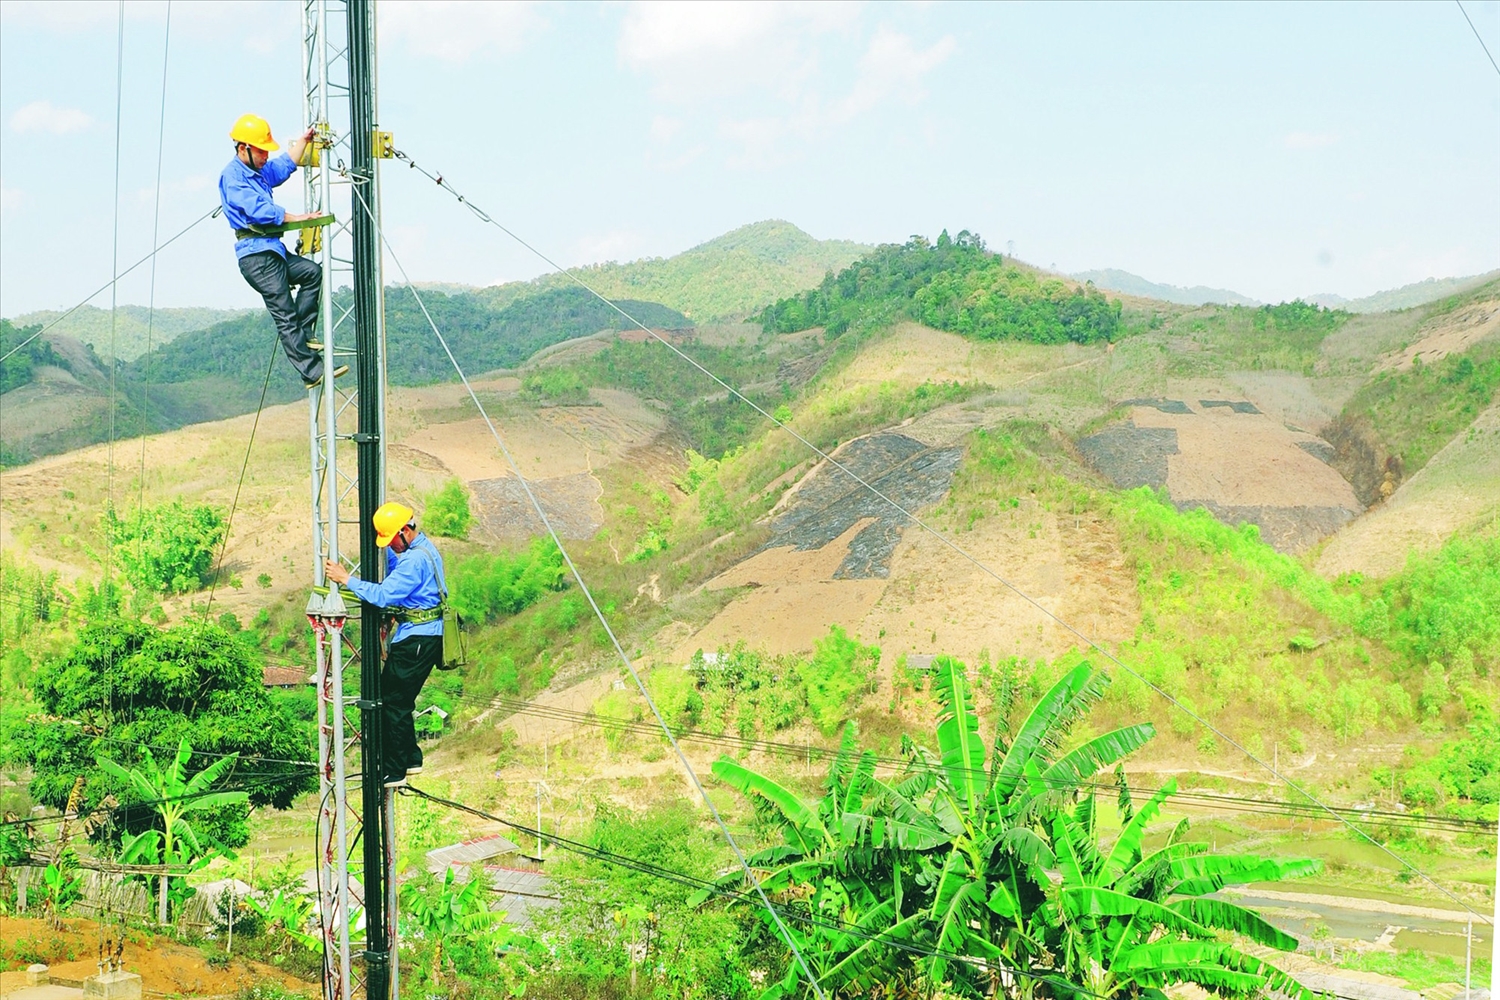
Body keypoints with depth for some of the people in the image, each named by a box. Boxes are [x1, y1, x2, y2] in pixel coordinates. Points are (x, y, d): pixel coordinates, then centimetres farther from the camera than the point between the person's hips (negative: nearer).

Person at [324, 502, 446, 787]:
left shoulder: (415, 560, -21)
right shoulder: (417, 549, 13)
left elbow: (383, 595, -24)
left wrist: (346, 579, -17)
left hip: (417, 639, -11)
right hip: (423, 634, 11)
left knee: (392, 700, -4)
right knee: (399, 699, 18)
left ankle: (394, 771, 1)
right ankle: (411, 758, 26)